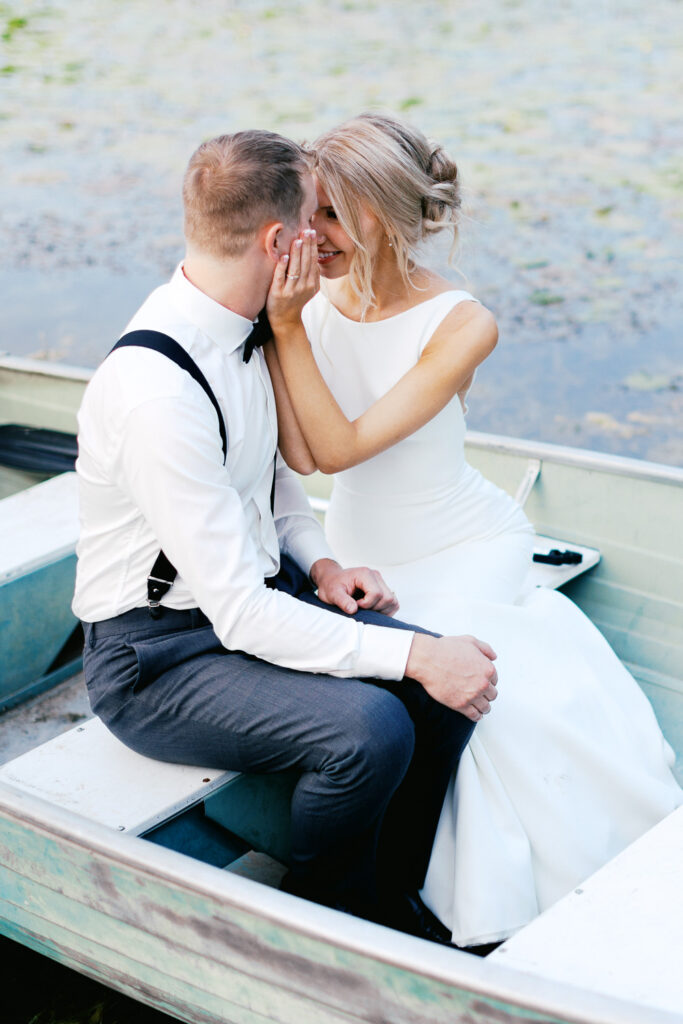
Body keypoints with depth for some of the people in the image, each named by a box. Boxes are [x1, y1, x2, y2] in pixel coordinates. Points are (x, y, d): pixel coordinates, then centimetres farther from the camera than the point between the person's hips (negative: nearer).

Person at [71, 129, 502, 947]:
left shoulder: (240, 328, 0)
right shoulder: (154, 389, -29)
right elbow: (242, 615, -29)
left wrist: (317, 561, 2)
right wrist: (413, 654, -27)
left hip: (261, 594, 9)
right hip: (159, 657, -8)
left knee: (450, 687, -8)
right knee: (369, 726, -28)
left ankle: (390, 897, 12)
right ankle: (325, 924, 1)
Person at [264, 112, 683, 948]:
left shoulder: (460, 325, -19)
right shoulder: (314, 302, -8)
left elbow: (339, 447, -26)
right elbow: (301, 456, -21)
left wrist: (287, 328, -30)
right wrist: (271, 319, -27)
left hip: (468, 551, -3)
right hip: (363, 558, 3)